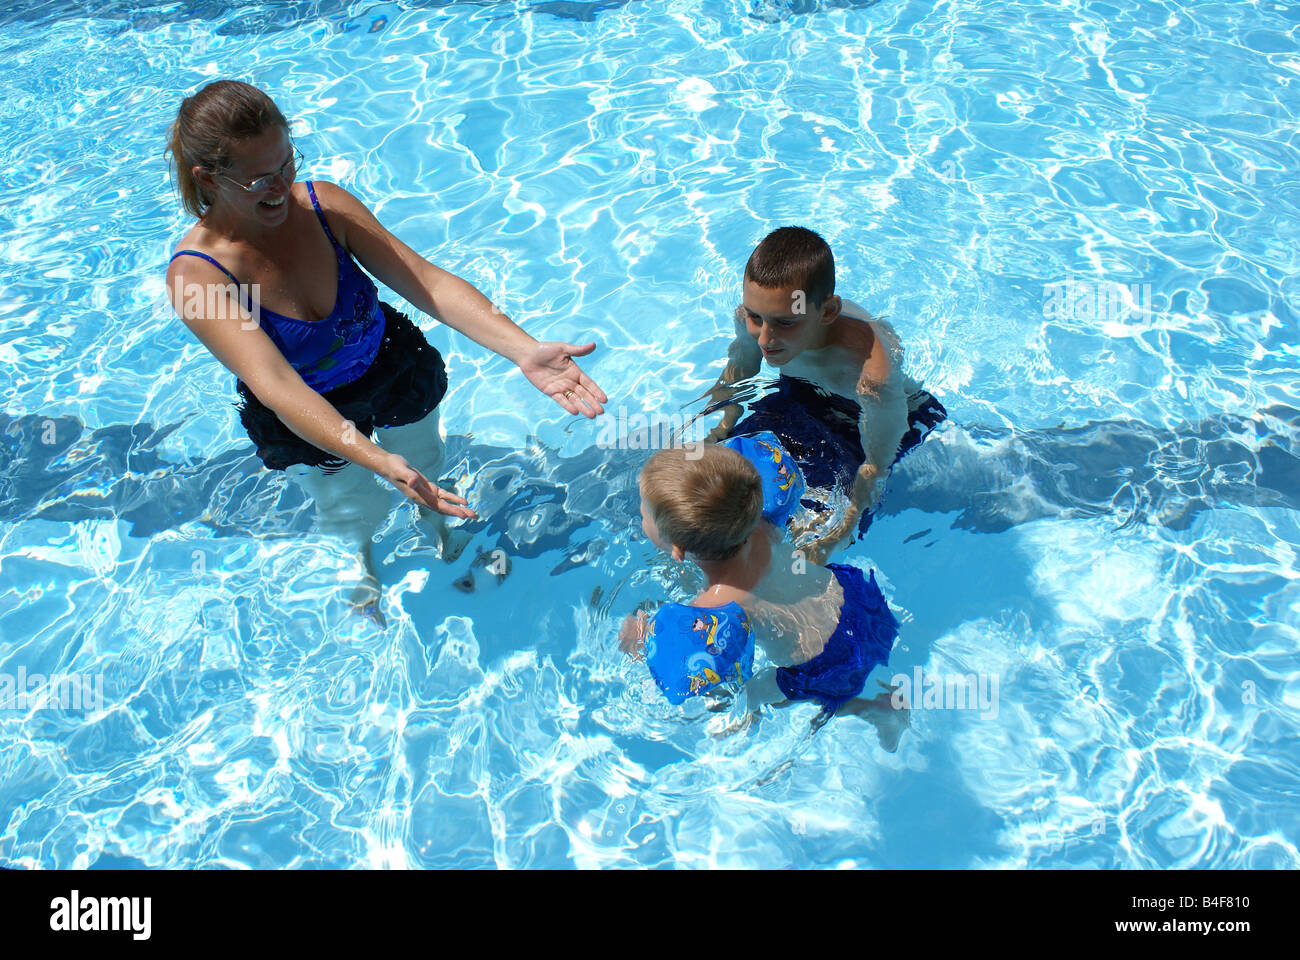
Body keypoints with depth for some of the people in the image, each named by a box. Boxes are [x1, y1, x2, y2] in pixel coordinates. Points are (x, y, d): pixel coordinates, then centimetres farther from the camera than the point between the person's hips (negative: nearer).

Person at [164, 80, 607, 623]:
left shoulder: (323, 204, -22)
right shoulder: (194, 275, -31)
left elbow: (428, 282, -25)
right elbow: (274, 384, -41)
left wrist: (524, 349, -39)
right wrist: (377, 460, -56)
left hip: (397, 370, 2)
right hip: (306, 420, -1)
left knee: (425, 465, 27)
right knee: (351, 512, 25)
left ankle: (439, 527, 65)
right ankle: (364, 567, 64)